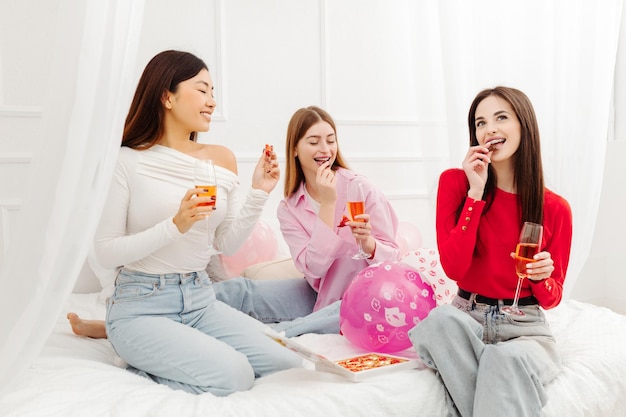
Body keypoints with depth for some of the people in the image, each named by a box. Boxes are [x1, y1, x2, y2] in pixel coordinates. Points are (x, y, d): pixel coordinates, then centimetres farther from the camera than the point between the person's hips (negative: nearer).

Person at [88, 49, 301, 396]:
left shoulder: (221, 159, 5)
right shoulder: (127, 162, -10)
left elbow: (228, 245, 8)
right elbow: (105, 253, -12)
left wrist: (258, 194, -5)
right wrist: (175, 226, -23)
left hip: (201, 300, 5)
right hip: (143, 304, -5)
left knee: (288, 365, -11)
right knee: (233, 375, -24)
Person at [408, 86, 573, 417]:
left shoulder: (554, 208, -2)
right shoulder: (455, 183, -3)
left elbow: (552, 299, 5)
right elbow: (453, 268, -15)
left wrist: (542, 276, -19)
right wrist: (475, 192, -17)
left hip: (525, 326, -1)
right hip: (467, 318, 1)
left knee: (508, 359, -35)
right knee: (441, 319, -34)